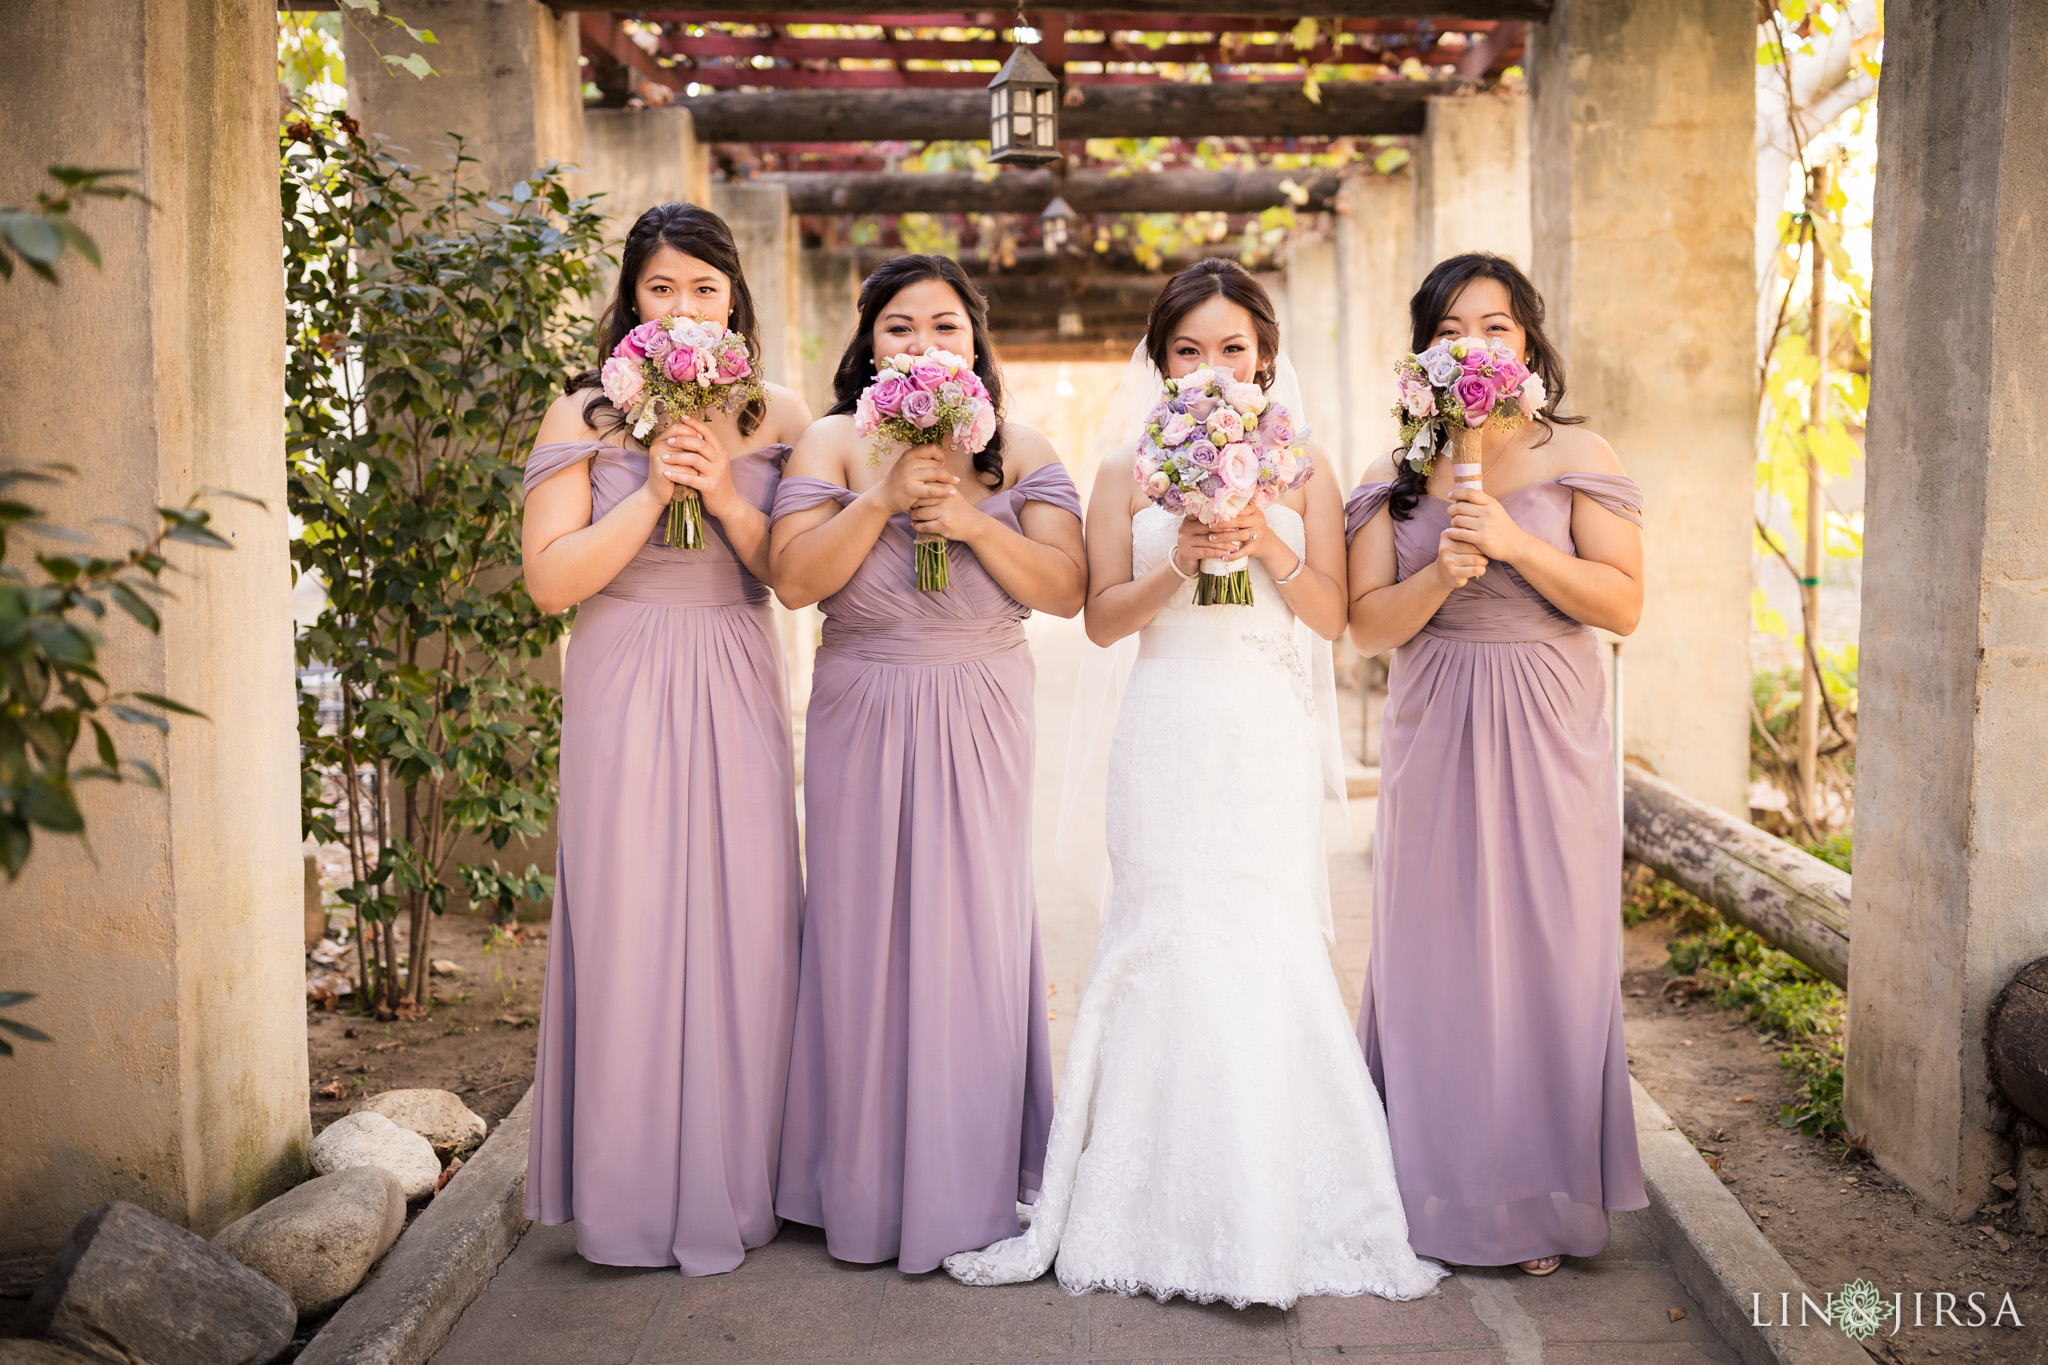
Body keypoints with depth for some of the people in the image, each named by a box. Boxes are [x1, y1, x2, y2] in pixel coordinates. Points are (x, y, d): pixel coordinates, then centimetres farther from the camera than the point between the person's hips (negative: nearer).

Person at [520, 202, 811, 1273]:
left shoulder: (778, 418, 8)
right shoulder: (585, 417, 2)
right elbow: (550, 579, -5)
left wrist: (727, 497, -12)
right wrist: (654, 492, -13)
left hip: (737, 695, 2)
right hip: (624, 692, -2)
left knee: (743, 922, 2)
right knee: (628, 921, -1)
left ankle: (732, 1186, 17)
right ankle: (629, 1194, 13)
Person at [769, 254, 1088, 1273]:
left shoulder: (1019, 452, 4)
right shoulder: (834, 443, 2)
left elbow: (1065, 589, -4)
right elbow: (793, 580, -8)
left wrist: (973, 523, -16)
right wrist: (882, 499, -17)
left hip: (980, 726, 1)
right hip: (863, 720, 0)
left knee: (976, 931, 1)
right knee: (865, 933, 2)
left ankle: (972, 1186, 14)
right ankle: (865, 1188, 15)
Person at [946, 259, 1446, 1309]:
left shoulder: (1301, 467, 10)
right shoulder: (1131, 469, 8)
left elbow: (1332, 615, 5)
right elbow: (1102, 617, 3)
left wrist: (1268, 547, -10)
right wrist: (1179, 565, -12)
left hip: (1269, 739, 0)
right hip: (1169, 738, 0)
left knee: (1264, 954, -4)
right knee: (1172, 951, -3)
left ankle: (1277, 1215, 11)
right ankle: (1171, 1213, 10)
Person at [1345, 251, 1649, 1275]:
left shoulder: (1576, 457, 3)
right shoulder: (1395, 475, 7)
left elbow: (1623, 603, -4)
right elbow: (1368, 623, 2)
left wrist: (1516, 544, -15)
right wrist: (1442, 574, -16)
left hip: (1546, 737, -1)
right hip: (1433, 739, 1)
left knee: (1547, 952, 1)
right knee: (1435, 953, 3)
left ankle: (1541, 1200, 16)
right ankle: (1437, 1195, 16)